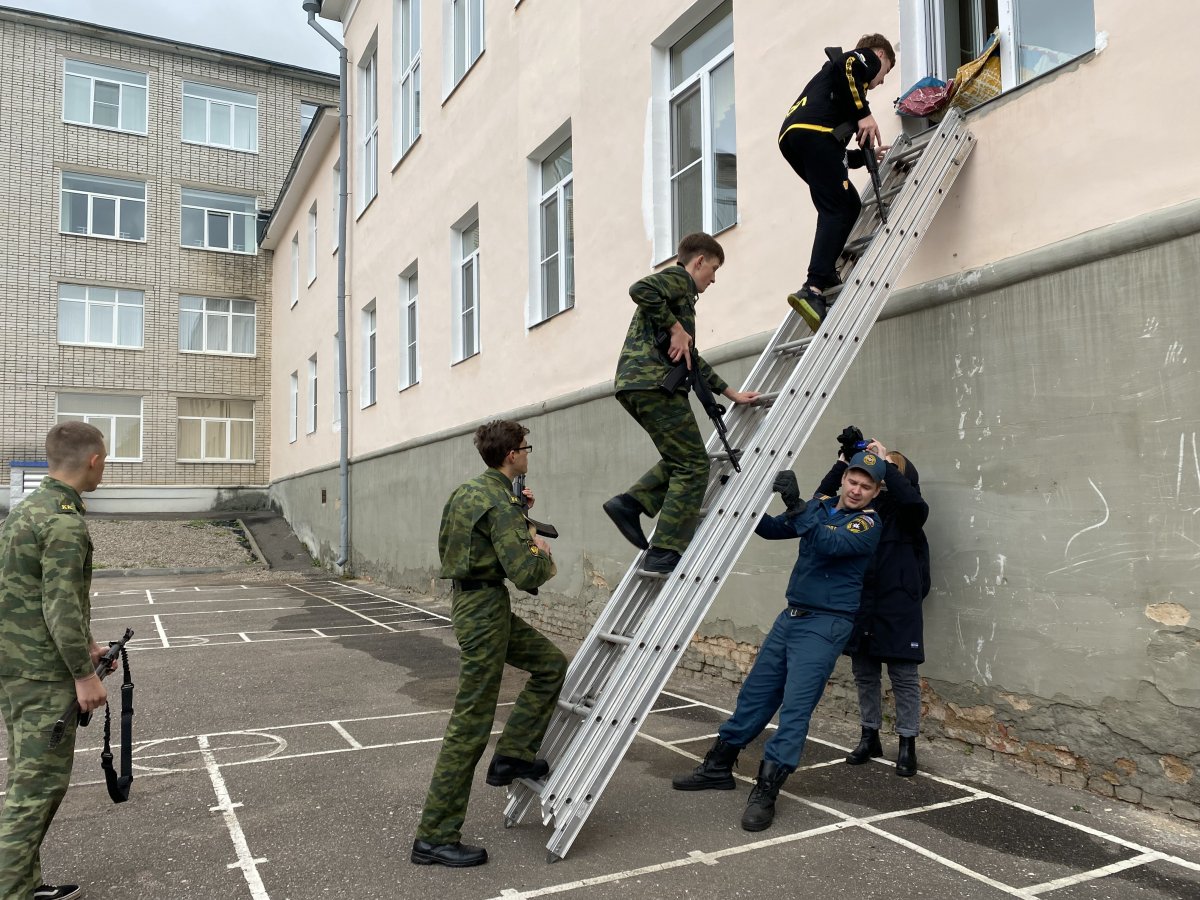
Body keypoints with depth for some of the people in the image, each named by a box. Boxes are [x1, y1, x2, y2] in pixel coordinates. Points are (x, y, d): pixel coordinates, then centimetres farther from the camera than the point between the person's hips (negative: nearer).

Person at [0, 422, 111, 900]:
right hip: (43, 674, -10)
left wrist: (84, 644, 22)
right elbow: (61, 606, -23)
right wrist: (84, 674, -16)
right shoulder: (65, 522, -19)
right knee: (40, 784, -3)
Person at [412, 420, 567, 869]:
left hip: (469, 600, 10)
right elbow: (525, 574, -27)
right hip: (485, 610, -10)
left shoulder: (467, 490, 9)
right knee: (471, 725, -2)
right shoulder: (502, 504, -20)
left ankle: (512, 756, 19)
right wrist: (543, 554, -4)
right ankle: (434, 838, 8)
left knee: (552, 664, 18)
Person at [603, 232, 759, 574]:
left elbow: (691, 359, 31)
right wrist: (675, 327, -13)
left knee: (682, 460, 18)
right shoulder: (679, 277, 1)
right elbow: (640, 289, -22)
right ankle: (664, 554, -7)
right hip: (653, 381, -10)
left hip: (635, 383, 10)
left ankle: (629, 503, 4)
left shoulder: (679, 289, 31)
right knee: (693, 466, -5)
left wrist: (732, 393, 29)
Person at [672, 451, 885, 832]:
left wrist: (796, 505, -38)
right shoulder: (820, 504, 9)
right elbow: (774, 529, 9)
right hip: (791, 616, 6)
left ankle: (765, 793, -4)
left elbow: (828, 545, -27)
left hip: (825, 625, -6)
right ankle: (718, 768, 23)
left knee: (795, 707, -10)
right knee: (755, 694, 11)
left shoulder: (868, 523, -10)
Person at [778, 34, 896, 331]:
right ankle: (813, 289, -28)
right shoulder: (866, 58, 20)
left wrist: (866, 154, 46)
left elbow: (837, 153, 37)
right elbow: (846, 68, -10)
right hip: (813, 131, -8)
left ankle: (826, 277, 3)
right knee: (839, 210, -13)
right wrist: (863, 114, -8)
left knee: (848, 205, 16)